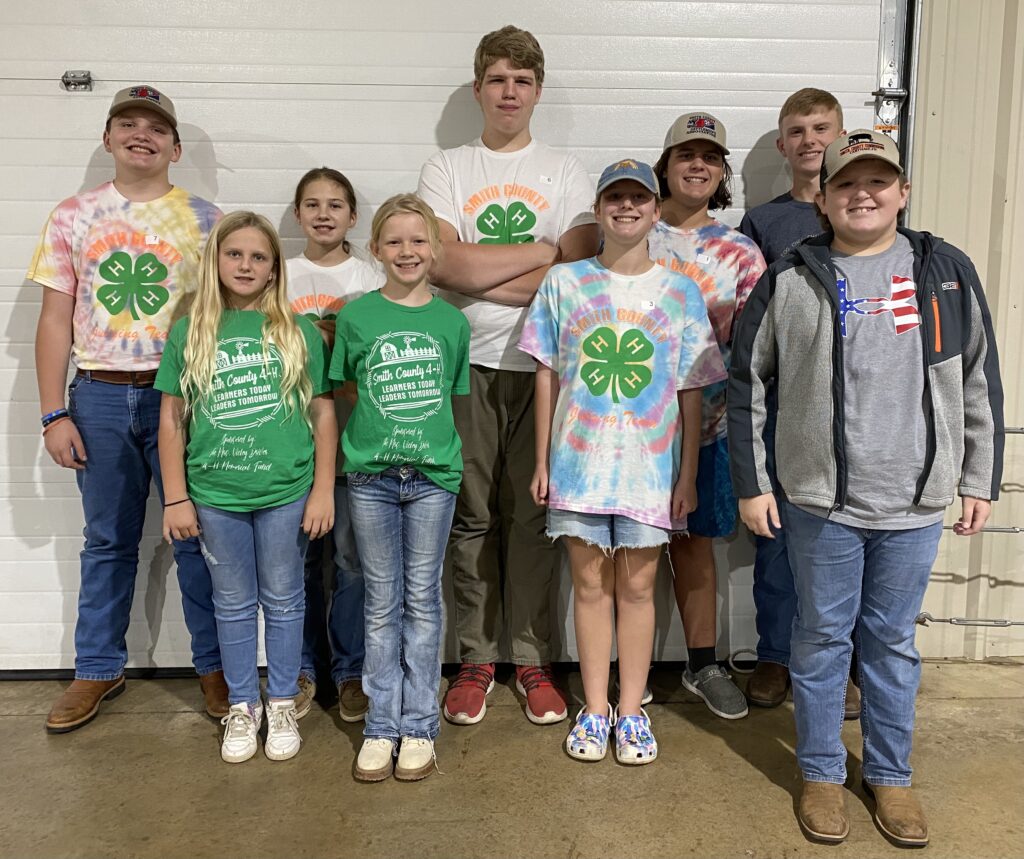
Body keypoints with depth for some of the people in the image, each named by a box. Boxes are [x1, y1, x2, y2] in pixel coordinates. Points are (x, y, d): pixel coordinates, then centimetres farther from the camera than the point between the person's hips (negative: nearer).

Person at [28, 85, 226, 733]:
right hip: (100, 395, 2)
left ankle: (216, 665, 20)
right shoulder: (72, 217, 7)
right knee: (108, 541, 12)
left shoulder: (205, 219, 3)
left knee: (197, 536, 5)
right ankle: (99, 668, 27)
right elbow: (56, 320, 6)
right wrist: (54, 413, 0)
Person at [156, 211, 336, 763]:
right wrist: (175, 497, 1)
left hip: (286, 491, -1)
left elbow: (323, 413, 1)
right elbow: (172, 418, 4)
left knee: (283, 600, 12)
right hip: (215, 494, 1)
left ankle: (282, 705, 29)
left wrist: (323, 489, -3)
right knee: (233, 604, 14)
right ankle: (241, 706, 31)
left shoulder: (299, 332, -1)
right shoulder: (188, 332, 2)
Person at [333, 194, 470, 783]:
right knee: (382, 603, 9)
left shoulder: (452, 322, 3)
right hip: (371, 475, 0)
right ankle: (381, 726, 21)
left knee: (423, 601, 8)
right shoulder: (356, 316, 0)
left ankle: (420, 726, 20)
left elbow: (455, 398, 9)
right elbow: (344, 390, 8)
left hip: (433, 475, 0)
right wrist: (373, 433, 1)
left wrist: (450, 455, 4)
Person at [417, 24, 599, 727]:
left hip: (543, 364, 0)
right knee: (472, 516, 5)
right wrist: (548, 250, -6)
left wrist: (480, 276, -9)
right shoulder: (446, 169, 9)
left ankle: (532, 659, 17)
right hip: (466, 362, 0)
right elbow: (445, 264, -8)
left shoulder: (568, 173, 10)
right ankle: (477, 659, 18)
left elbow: (580, 275, -4)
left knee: (533, 514, 3)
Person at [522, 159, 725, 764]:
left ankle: (632, 711, 23)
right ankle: (596, 710, 23)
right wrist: (542, 461, 2)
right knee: (591, 586, 9)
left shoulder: (681, 293, 2)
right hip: (579, 462, 0)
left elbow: (692, 392, 3)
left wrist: (688, 475, 0)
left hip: (649, 466, 0)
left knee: (638, 588, 8)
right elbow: (548, 376, 4)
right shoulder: (565, 283, 3)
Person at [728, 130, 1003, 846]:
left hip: (916, 505, 2)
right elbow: (747, 383, 3)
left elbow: (980, 381, 9)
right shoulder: (790, 281, -1)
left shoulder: (947, 271, 4)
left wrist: (981, 480, 8)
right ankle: (822, 772, 28)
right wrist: (751, 483, 0)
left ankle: (891, 774, 32)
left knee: (893, 641, 14)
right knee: (823, 638, 11)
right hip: (819, 502, -1)